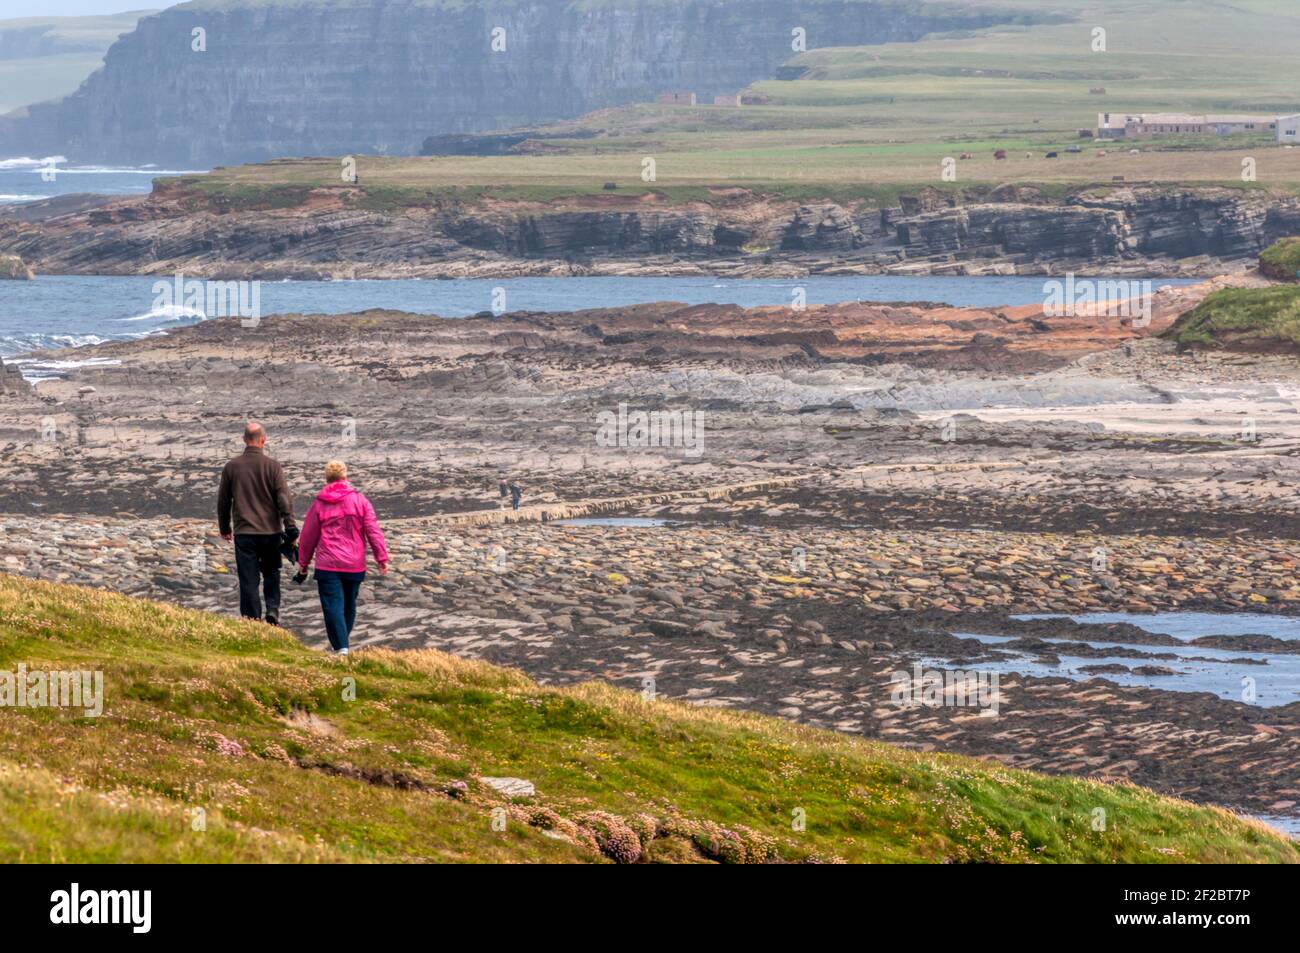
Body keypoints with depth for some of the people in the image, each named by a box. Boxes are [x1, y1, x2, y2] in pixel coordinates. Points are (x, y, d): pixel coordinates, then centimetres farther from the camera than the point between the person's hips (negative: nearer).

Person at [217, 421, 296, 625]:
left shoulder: (232, 467, 1)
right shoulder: (272, 466, -5)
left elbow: (223, 500, 10)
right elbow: (284, 500, -8)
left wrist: (224, 528, 23)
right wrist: (290, 528, -5)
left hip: (243, 533, 1)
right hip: (270, 532, -1)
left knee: (248, 581, 3)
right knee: (271, 574, 17)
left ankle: (251, 621, 0)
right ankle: (273, 610, -1)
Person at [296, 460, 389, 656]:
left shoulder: (319, 504, 1)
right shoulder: (359, 500, 1)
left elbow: (308, 536, 8)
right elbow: (373, 531, -3)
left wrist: (303, 563, 19)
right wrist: (382, 558, 2)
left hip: (327, 566, -2)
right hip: (354, 565, 2)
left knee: (333, 607, -6)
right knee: (349, 605, 17)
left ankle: (341, 647, -19)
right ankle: (343, 643, 30)